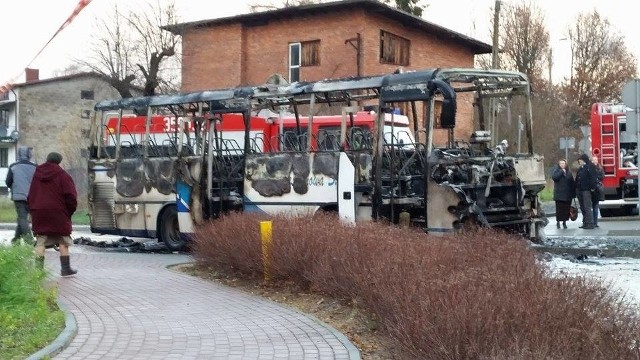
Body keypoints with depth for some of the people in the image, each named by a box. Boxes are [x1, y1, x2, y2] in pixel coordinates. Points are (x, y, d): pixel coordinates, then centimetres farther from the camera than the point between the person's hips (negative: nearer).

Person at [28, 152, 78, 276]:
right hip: (58, 213, -3)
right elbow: (70, 196, -11)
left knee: (40, 241, 6)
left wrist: (33, 210, 18)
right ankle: (65, 268, 8)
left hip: (38, 213, 4)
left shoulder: (36, 174, 11)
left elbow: (30, 195, 14)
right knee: (63, 240, 7)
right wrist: (70, 211, 1)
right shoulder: (62, 175, -4)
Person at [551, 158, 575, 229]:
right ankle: (558, 222, 4)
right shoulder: (556, 170, 5)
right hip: (559, 193, -3)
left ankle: (564, 222, 11)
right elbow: (554, 177, -16)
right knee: (559, 208, -4)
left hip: (567, 194, 3)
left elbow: (572, 182, 10)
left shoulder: (568, 171, 12)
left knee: (566, 208, 2)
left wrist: (573, 193, 4)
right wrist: (561, 172, -14)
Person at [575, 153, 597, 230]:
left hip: (586, 190, -9)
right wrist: (576, 188, 14)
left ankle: (590, 224, -7)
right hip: (580, 190, 9)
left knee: (587, 207, -9)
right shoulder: (581, 168, 18)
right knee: (582, 208, 11)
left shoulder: (590, 167, -7)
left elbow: (592, 178, -15)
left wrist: (592, 187, -22)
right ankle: (585, 223, 17)